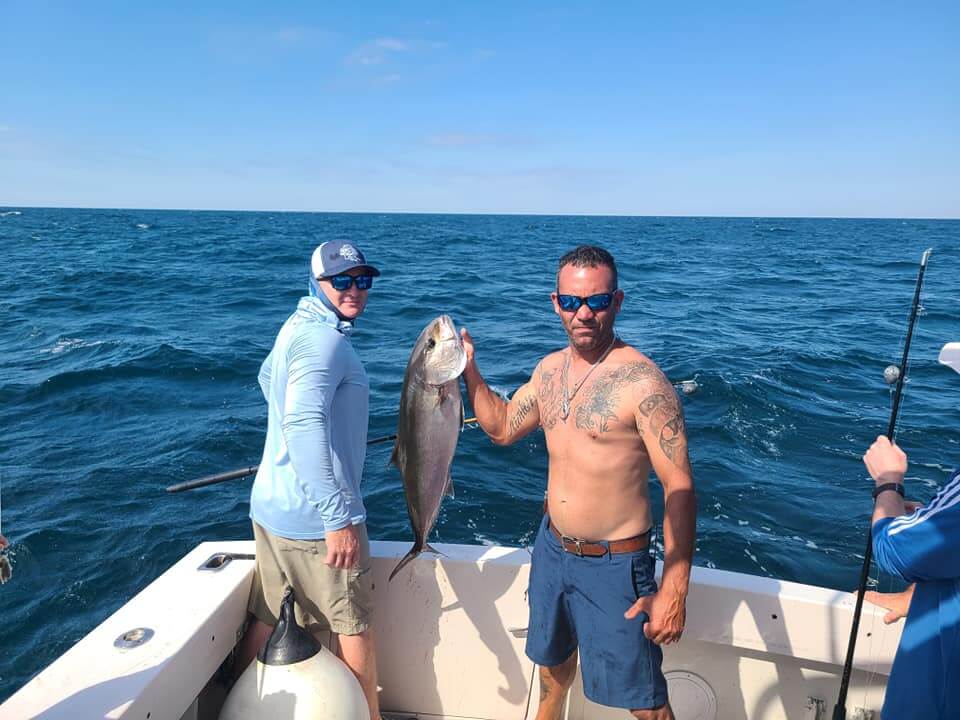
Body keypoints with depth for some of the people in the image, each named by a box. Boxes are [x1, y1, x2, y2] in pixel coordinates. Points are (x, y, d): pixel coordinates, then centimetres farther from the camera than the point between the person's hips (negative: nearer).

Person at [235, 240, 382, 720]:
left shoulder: (298, 326, 11)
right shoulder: (326, 338, -20)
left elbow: (268, 377, 30)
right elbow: (304, 423, -33)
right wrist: (338, 516, -34)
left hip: (272, 506, 9)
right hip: (315, 517, -9)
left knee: (269, 620, 21)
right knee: (355, 625, 11)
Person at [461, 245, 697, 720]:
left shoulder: (642, 381, -21)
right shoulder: (550, 369, 1)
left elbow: (679, 489, -21)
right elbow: (502, 429, 13)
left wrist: (674, 590, -24)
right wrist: (469, 368, 3)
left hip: (615, 563, -6)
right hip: (551, 548, 7)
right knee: (552, 662, 28)